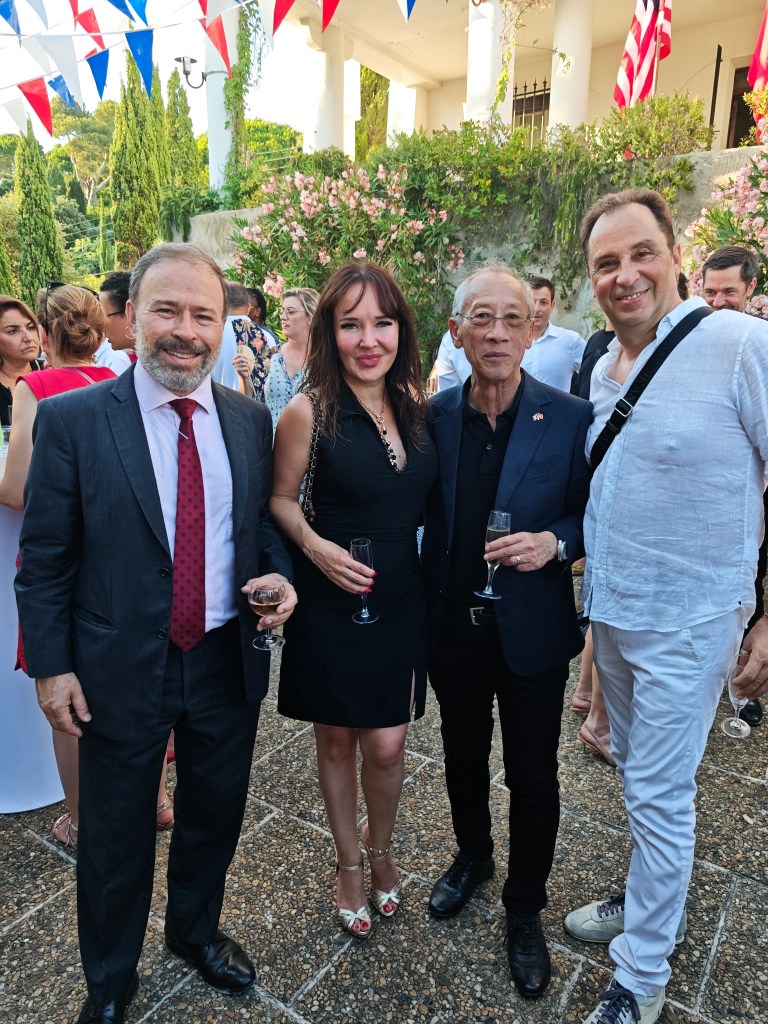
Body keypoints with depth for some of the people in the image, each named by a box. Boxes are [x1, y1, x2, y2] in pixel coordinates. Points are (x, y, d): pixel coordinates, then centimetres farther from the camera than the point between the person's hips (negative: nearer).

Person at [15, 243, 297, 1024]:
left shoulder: (249, 420, 0)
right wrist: (51, 665, -7)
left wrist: (279, 575, -10)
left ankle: (196, 930, 54)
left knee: (215, 814, 23)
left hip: (228, 660, 3)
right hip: (121, 667, -3)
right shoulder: (71, 420, -11)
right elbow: (44, 559, -7)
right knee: (115, 836, 17)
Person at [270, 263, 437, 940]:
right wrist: (316, 547, -20)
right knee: (337, 741, 15)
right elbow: (281, 499, -4)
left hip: (402, 599, 3)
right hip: (332, 602, -3)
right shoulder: (310, 411, -14)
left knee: (387, 745, 9)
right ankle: (350, 864, 41)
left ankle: (381, 850, 42)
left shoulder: (413, 401, 0)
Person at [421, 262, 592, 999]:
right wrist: (420, 616, -6)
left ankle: (525, 908, 39)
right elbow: (419, 514, 3)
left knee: (532, 775, 14)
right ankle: (472, 856, 51)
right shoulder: (432, 415, -5)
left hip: (531, 634, -2)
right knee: (463, 756, 22)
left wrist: (554, 542, -23)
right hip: (452, 628, 3)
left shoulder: (571, 418, -12)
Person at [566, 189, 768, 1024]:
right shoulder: (602, 368, 6)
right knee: (636, 773, 22)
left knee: (658, 794, 5)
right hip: (609, 611, 7)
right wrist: (577, 564, 9)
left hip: (686, 622, -6)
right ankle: (650, 897, 47)